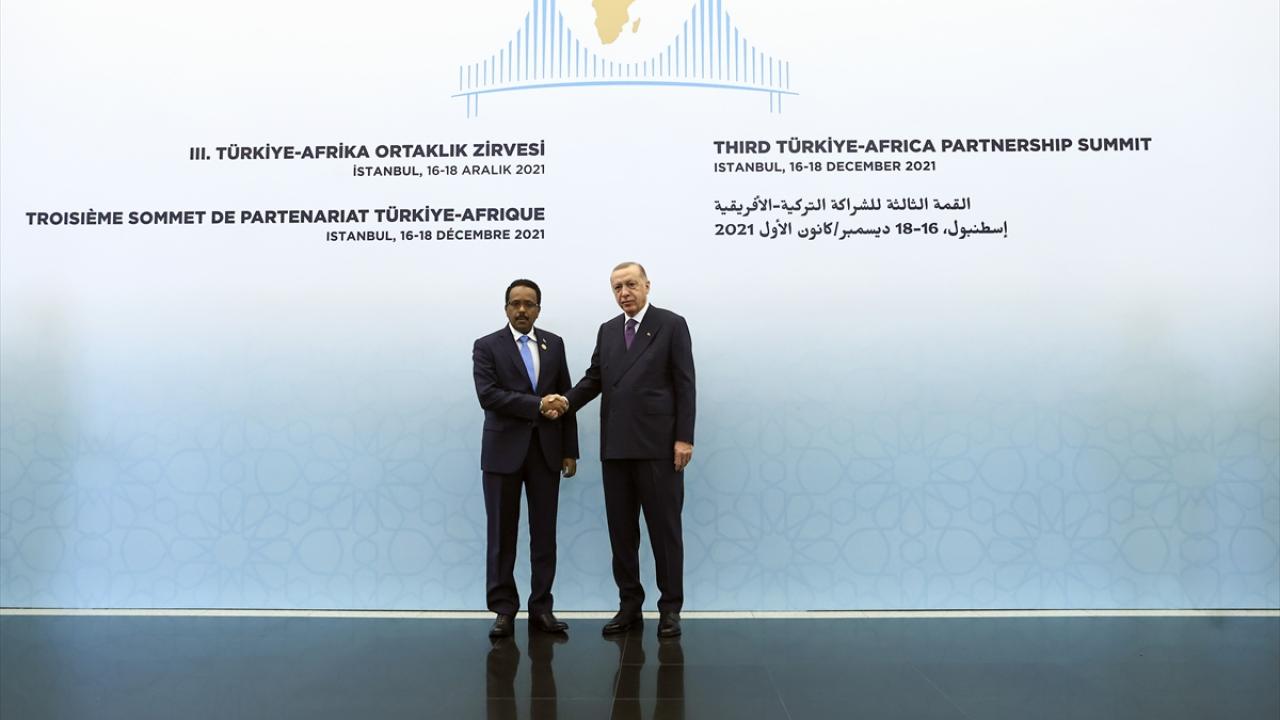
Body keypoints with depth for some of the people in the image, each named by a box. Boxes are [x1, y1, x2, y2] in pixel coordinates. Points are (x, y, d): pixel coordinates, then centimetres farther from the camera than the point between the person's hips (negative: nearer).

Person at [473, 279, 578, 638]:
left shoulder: (554, 344, 10)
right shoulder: (487, 346, 1)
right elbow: (488, 394, -14)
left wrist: (570, 450, 4)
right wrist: (537, 406, -17)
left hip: (546, 450, 3)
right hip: (504, 450, -3)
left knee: (544, 533, 6)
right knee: (502, 534, 3)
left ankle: (541, 608, 14)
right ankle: (504, 609, 12)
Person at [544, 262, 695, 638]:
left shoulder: (671, 324, -1)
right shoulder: (607, 330, 15)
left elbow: (684, 384, -5)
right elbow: (594, 378, 11)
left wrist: (684, 437, -11)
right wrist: (567, 400, -9)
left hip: (658, 444, -5)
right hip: (616, 446, 5)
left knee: (665, 528, 1)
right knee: (621, 530, 9)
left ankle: (670, 607, 12)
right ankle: (629, 604, 19)